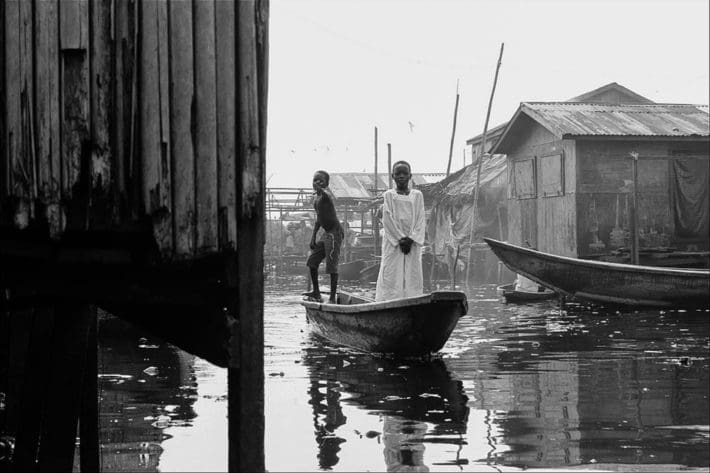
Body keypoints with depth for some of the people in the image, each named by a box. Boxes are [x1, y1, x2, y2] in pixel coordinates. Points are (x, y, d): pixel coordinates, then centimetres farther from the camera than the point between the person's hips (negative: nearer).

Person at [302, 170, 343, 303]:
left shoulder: (326, 194, -14)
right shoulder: (316, 198, 14)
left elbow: (329, 197, -42)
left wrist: (321, 189, -64)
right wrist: (313, 237, 21)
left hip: (334, 232, -10)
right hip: (326, 233, 10)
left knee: (331, 266, -11)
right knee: (312, 262, 13)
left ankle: (332, 297, -7)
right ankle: (316, 292, 24)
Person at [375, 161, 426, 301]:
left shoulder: (417, 195, 9)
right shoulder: (389, 195, 4)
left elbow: (420, 220, 3)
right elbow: (388, 220, -4)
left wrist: (411, 239, -10)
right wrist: (400, 238, -12)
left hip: (413, 243, 2)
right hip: (393, 243, -2)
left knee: (413, 276, -1)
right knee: (391, 275, -7)